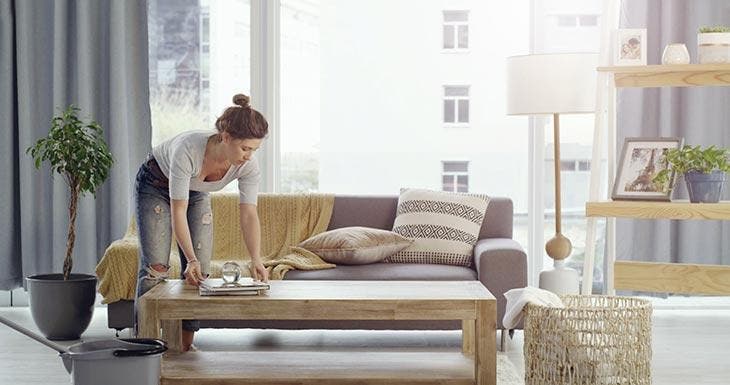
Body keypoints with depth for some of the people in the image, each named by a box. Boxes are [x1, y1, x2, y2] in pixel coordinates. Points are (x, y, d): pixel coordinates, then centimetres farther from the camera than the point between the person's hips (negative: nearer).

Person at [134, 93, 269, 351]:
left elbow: (249, 215, -24)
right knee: (155, 267, -12)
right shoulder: (188, 149, -43)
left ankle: (186, 343, 7)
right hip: (156, 186, -4)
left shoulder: (248, 165, -30)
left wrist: (256, 260, -36)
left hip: (196, 193, 4)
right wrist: (191, 259, -44)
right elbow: (178, 212, -38)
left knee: (200, 270, -4)